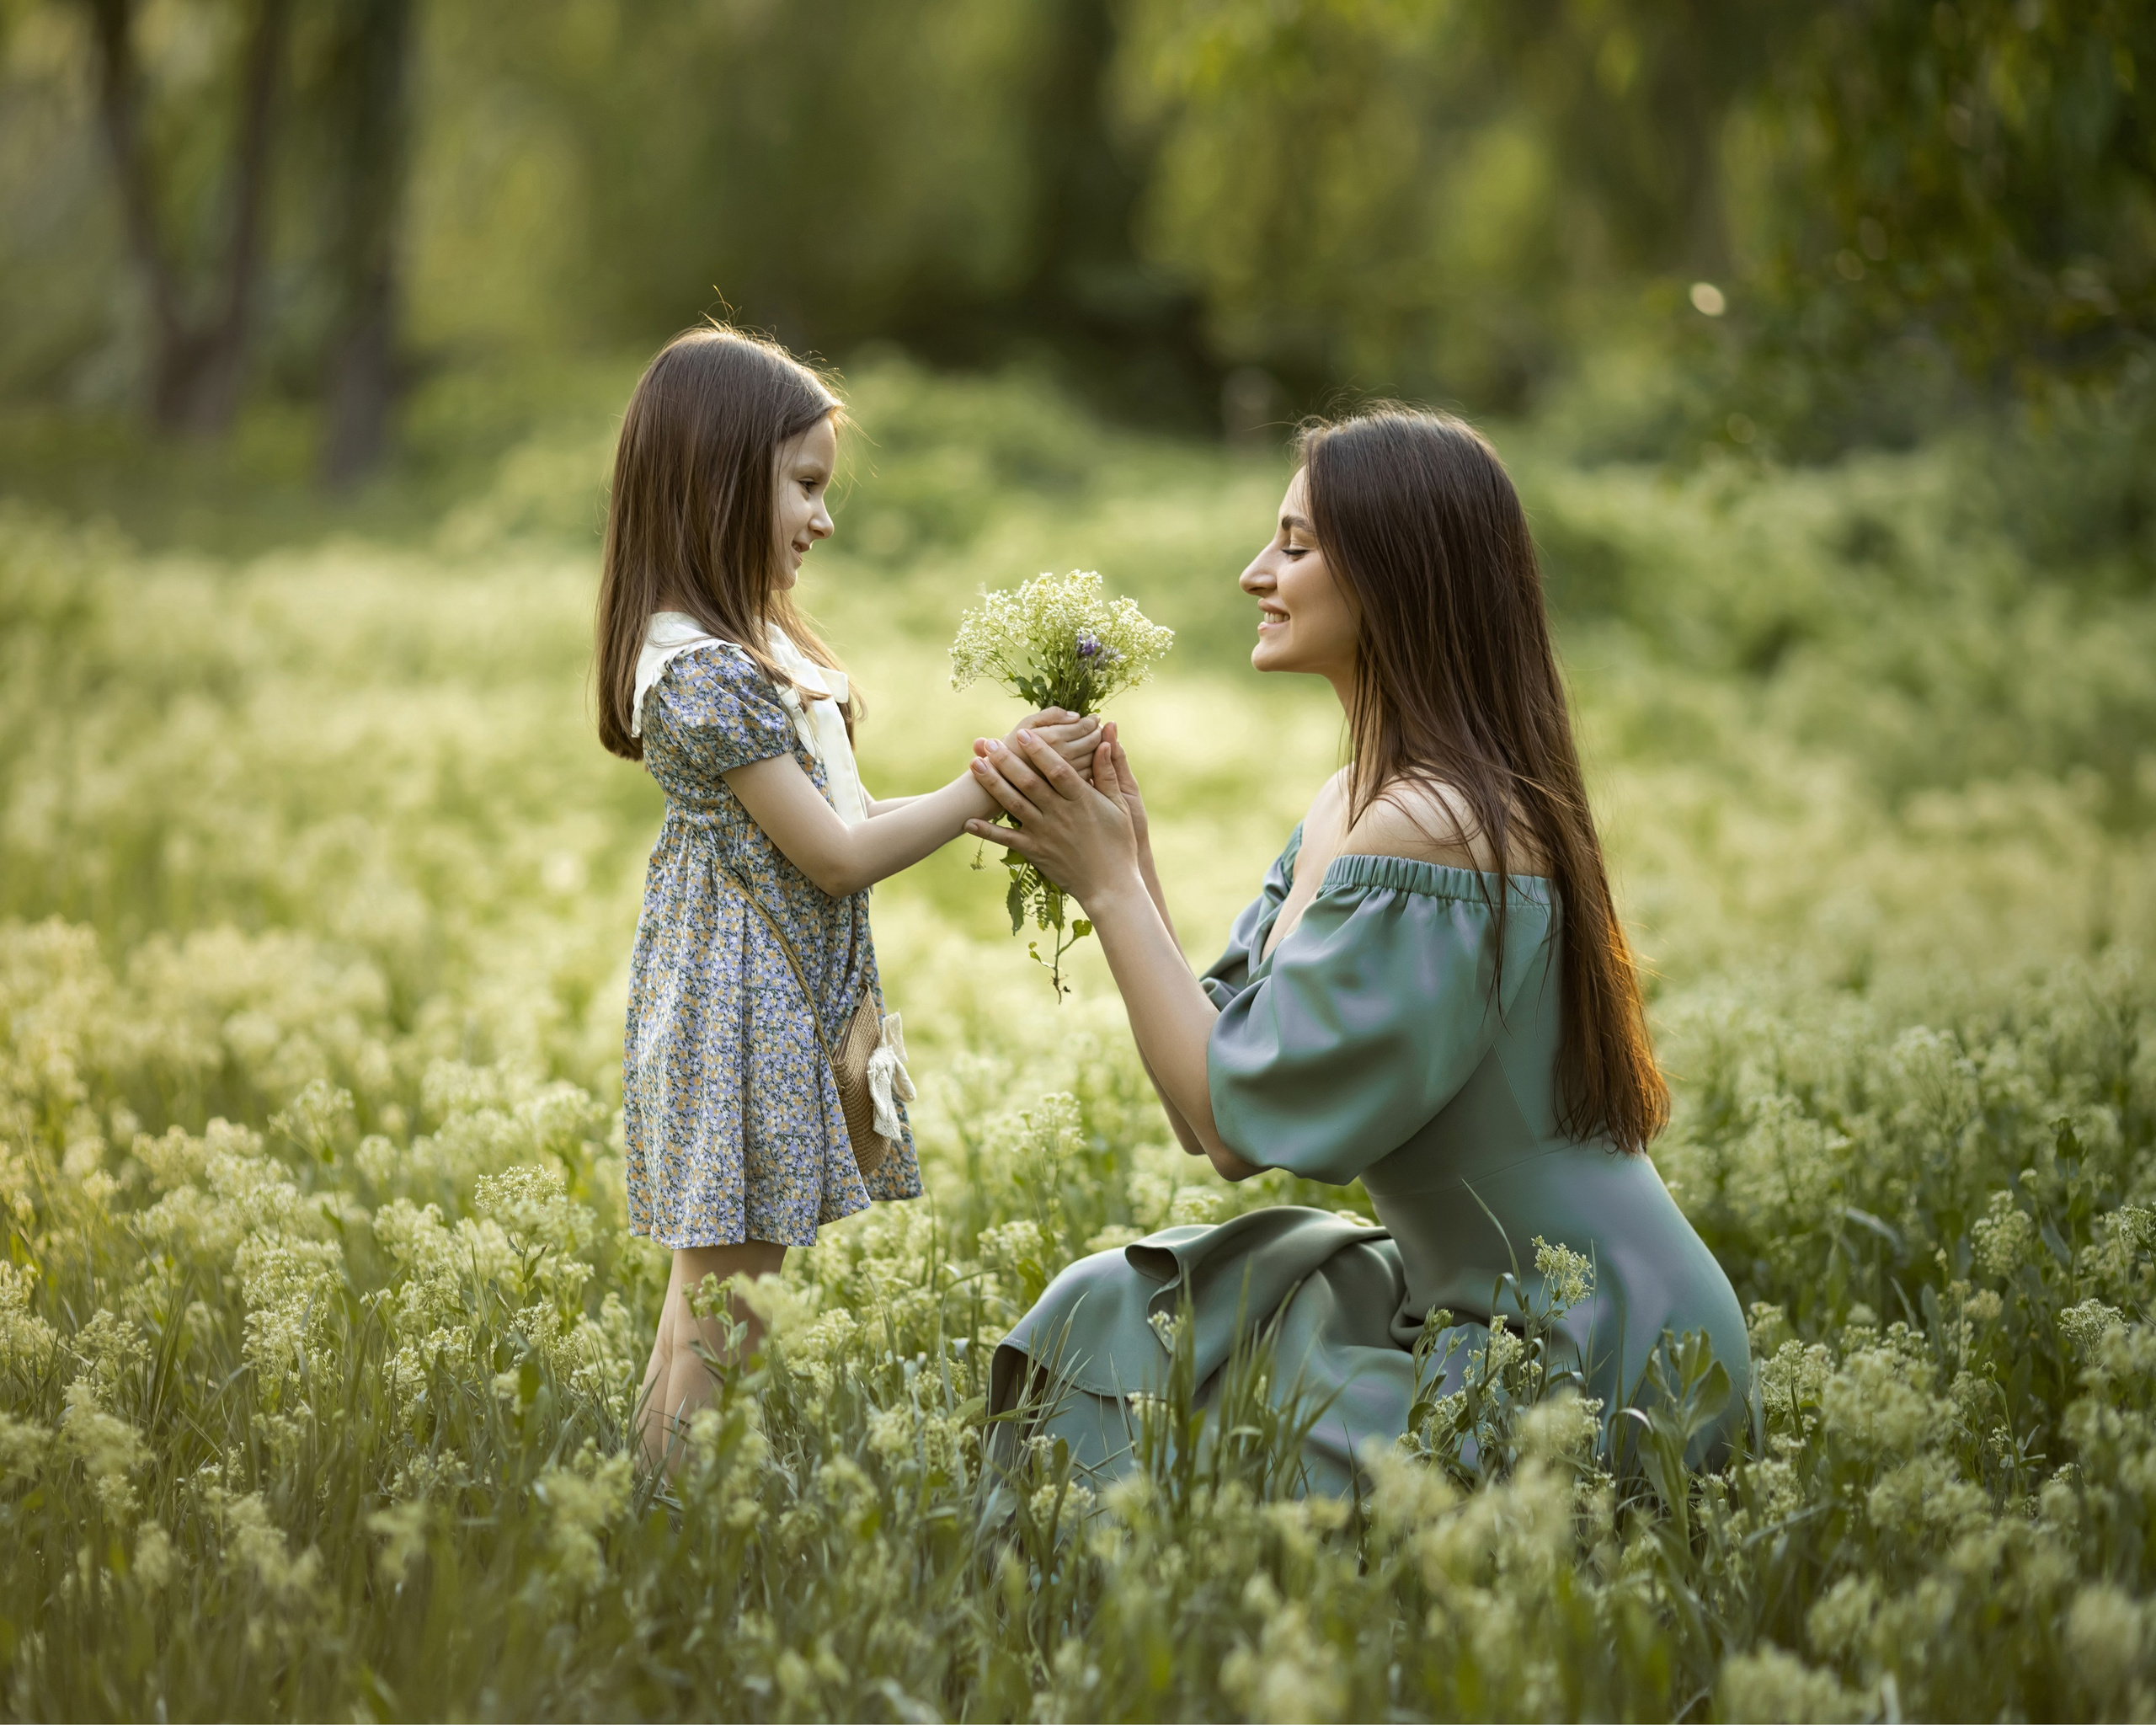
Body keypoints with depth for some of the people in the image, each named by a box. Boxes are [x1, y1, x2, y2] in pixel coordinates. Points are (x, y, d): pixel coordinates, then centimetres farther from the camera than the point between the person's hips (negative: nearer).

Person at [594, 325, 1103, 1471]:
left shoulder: (746, 643, 12)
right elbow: (836, 855, -19)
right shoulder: (701, 668, -20)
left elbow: (840, 814, 16)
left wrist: (994, 799, 8)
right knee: (721, 1309, -4)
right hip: (740, 1019, -10)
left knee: (720, 1294, 13)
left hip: (790, 1010, 10)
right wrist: (988, 787, -13)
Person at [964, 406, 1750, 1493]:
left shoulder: (1426, 831, -23)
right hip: (1477, 1303, 9)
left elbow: (1240, 1123, -20)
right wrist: (1126, 862, 0)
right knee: (1111, 1312, 9)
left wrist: (1108, 885, -13)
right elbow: (1217, 1130, 3)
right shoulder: (1350, 810, 6)